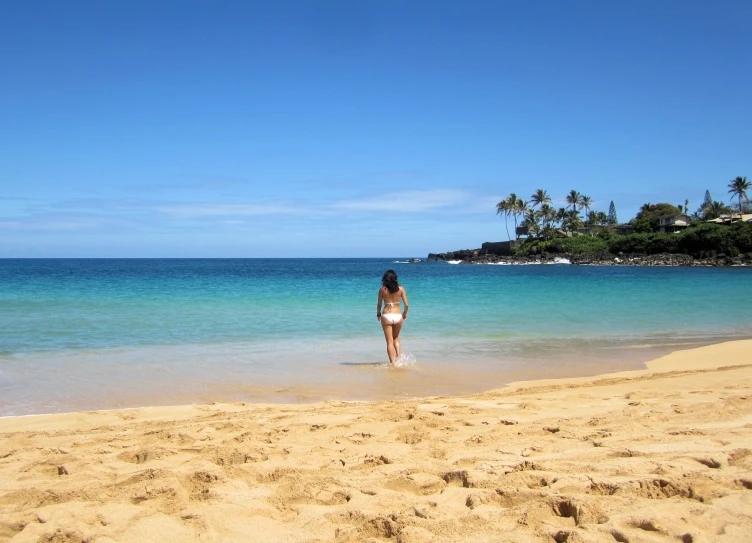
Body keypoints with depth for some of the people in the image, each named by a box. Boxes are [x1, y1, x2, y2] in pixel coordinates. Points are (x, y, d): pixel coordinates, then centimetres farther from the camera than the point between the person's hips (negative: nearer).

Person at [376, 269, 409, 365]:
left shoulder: (382, 289, -3)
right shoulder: (400, 289, -1)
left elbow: (379, 304, 2)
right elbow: (406, 305, -1)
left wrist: (378, 314, 20)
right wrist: (405, 313, 17)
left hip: (386, 316, -2)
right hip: (398, 316, 2)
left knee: (389, 341, 6)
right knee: (396, 338, 25)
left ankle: (392, 363, 4)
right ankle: (398, 356, 8)